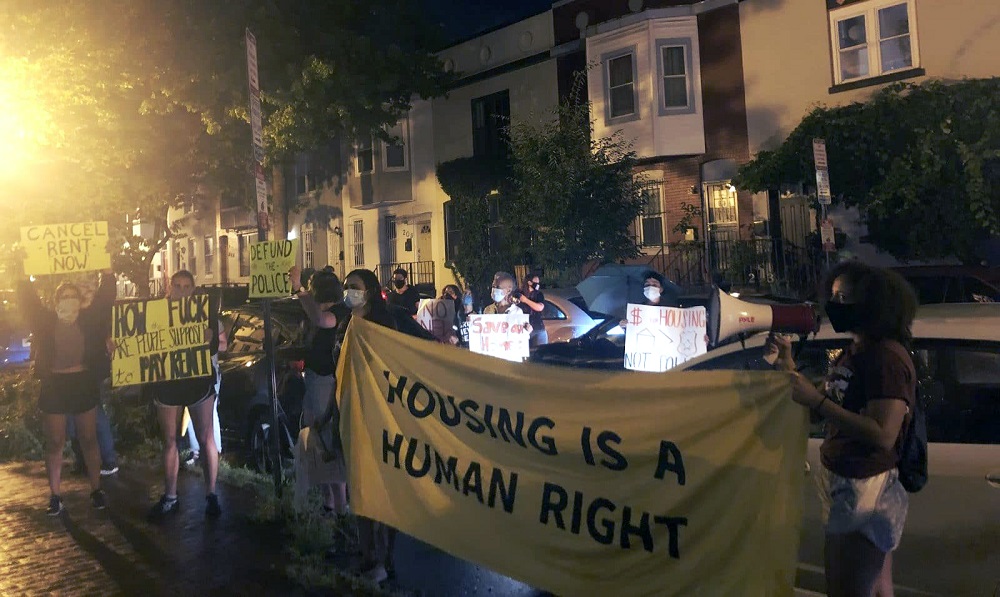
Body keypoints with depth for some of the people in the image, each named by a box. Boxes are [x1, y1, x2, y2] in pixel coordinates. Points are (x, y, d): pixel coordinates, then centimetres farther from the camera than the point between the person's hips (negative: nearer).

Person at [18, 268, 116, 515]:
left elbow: (105, 297, -4)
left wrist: (107, 273, -10)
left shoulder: (89, 318, 2)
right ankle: (55, 496, 15)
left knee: (89, 440, 8)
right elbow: (27, 300, -4)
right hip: (54, 385, 0)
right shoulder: (46, 320, 2)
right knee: (54, 443, 6)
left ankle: (96, 490, 18)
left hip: (84, 383, 0)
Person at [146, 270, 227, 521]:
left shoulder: (206, 311, 0)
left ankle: (211, 494, 9)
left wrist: (210, 340, -20)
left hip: (200, 381, -2)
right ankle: (170, 497, 21)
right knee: (169, 441, 10)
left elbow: (222, 344, 1)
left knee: (206, 439, 0)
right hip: (167, 383, 2)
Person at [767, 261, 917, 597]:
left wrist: (817, 401, -29)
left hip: (867, 492, -9)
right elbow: (830, 411, 12)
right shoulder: (855, 352, 10)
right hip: (845, 485, 9)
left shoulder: (887, 356, -20)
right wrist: (789, 367, 5)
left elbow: (883, 436, -29)